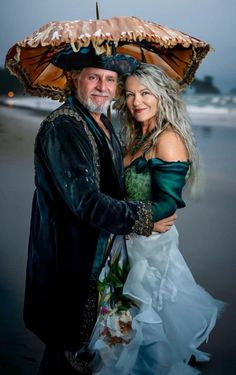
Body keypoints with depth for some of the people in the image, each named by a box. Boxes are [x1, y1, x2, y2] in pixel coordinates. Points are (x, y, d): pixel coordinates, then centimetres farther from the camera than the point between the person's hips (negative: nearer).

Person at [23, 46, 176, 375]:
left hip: (101, 249, 9)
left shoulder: (103, 123, 7)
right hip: (72, 256, -9)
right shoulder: (61, 128, -22)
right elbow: (86, 201, -29)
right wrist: (145, 218, -23)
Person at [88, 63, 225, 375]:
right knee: (129, 316, 20)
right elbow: (128, 194, 10)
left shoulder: (168, 139, -17)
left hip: (152, 244, -8)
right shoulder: (136, 139, 9)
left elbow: (166, 204, -22)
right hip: (129, 241, 8)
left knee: (144, 321, 10)